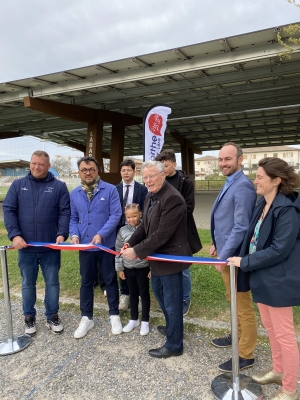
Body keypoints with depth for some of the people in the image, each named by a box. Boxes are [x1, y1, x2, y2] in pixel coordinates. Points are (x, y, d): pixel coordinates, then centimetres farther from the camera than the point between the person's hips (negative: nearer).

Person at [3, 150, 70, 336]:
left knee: (52, 282, 11)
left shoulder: (59, 186, 0)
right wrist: (15, 235, -12)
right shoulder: (18, 185, 4)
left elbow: (65, 213, -4)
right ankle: (29, 318, 32)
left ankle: (52, 317, 28)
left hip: (51, 246, -1)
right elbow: (8, 210, 0)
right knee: (28, 283, 15)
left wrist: (62, 234, -17)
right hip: (26, 246, 1)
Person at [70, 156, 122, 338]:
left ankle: (114, 315, 29)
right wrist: (74, 234, -9)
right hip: (84, 246, 4)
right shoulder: (75, 193, 4)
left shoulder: (110, 190, -9)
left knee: (110, 280, 11)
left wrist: (101, 234, -23)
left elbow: (116, 214, -14)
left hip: (106, 244, -3)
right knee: (86, 281, 14)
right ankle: (87, 318, 31)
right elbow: (73, 218, 9)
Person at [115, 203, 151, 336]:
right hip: (128, 268, 3)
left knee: (144, 293, 11)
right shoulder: (122, 231, -3)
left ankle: (145, 321, 26)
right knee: (133, 294, 18)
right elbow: (119, 251, 3)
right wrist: (119, 268, 4)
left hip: (143, 267, -3)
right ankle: (133, 319, 35)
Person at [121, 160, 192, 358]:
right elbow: (145, 225, 10)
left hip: (170, 256, -10)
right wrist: (130, 243, -2)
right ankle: (172, 327, 50)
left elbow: (163, 233, -29)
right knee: (159, 293, 26)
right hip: (158, 255, 10)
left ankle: (174, 345, 29)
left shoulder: (172, 198, -26)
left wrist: (137, 251, -24)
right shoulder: (150, 196, 4)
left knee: (172, 301, 7)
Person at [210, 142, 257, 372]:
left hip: (234, 256, -10)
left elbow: (241, 227, -25)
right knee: (233, 301, 24)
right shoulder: (230, 184, 11)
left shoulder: (242, 186, -21)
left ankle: (246, 355, 22)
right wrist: (216, 245, 16)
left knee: (243, 306, 6)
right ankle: (238, 336, 44)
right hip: (225, 252, 10)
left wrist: (224, 256, -22)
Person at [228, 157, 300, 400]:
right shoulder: (263, 204, 5)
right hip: (263, 278, 9)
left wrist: (245, 262, -18)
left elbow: (280, 250, -24)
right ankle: (278, 371, 45)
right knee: (271, 328, 23)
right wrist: (244, 259, 4)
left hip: (278, 282, -9)